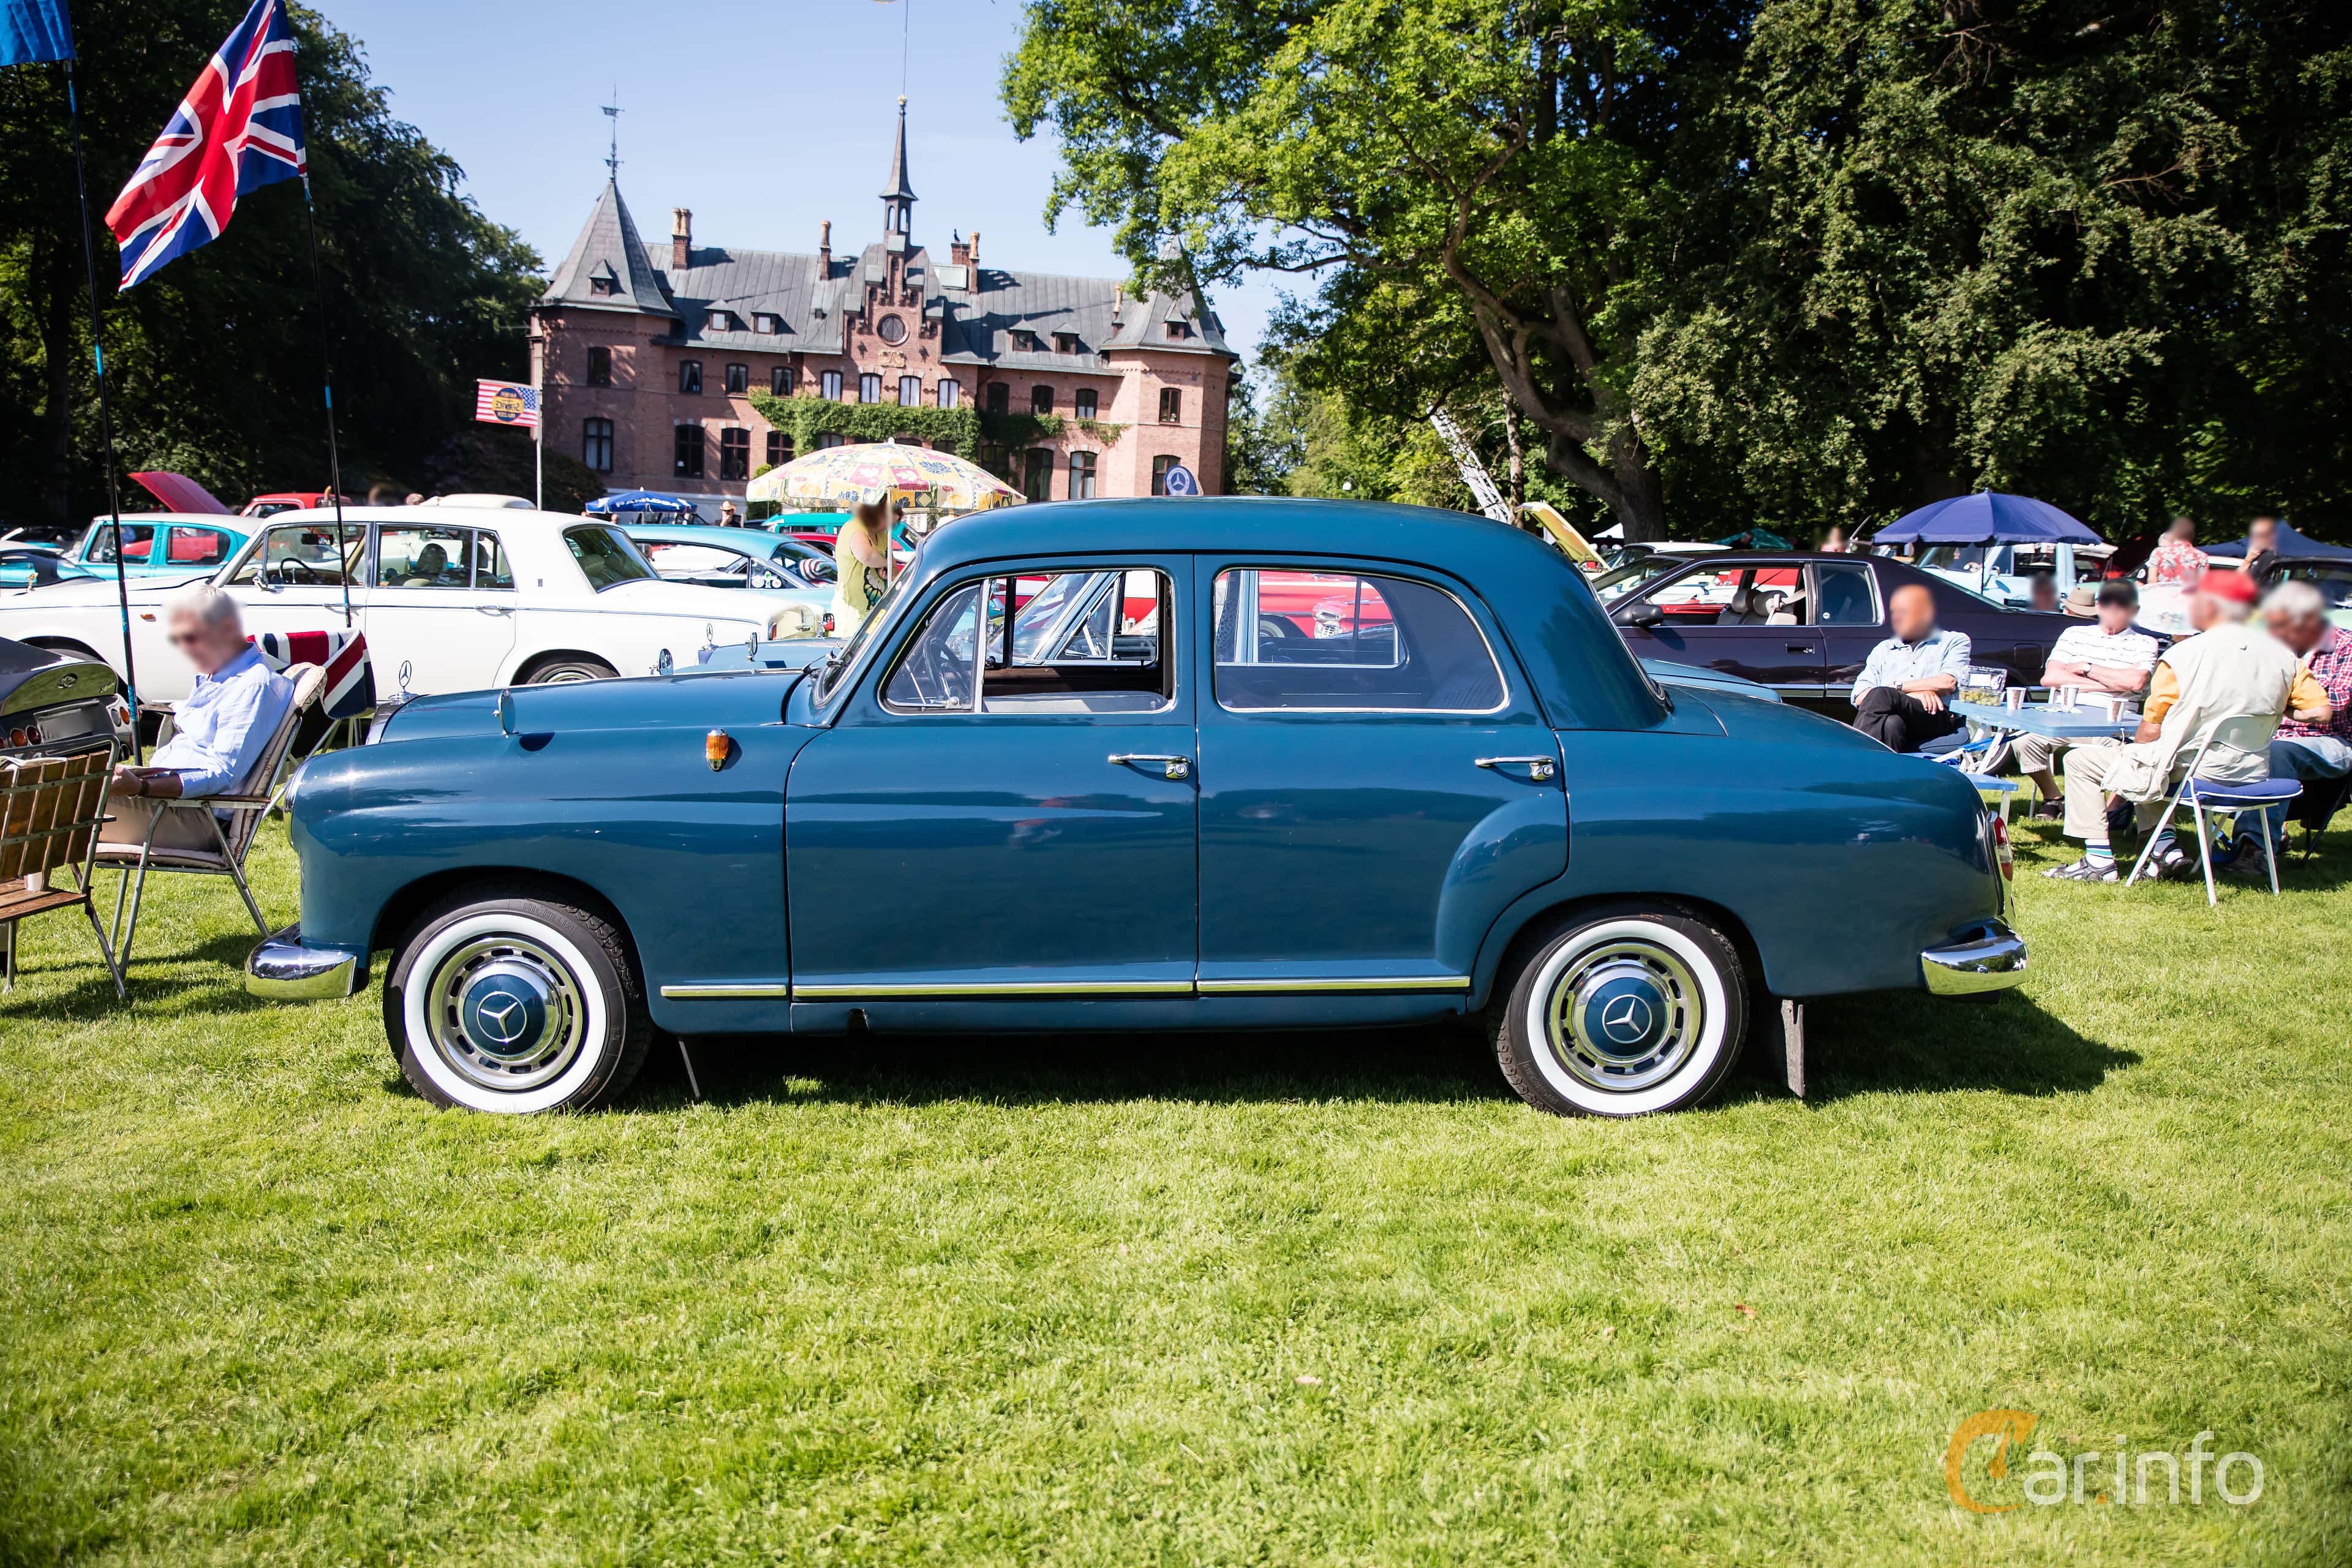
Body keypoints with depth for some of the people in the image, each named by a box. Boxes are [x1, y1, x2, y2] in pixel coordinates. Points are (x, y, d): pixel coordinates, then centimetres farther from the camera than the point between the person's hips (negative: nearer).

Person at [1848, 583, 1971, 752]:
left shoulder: (1955, 641, 22)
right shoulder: (1884, 649, 30)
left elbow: (1949, 683, 1)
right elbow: (1860, 697, 13)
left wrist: (1896, 687, 5)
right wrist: (1916, 693, -1)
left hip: (1938, 719, -2)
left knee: (1880, 696, -33)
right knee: (1891, 724, -38)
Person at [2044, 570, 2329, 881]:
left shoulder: (2183, 655, -15)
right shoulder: (2282, 654, -1)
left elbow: (2150, 731, -11)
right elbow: (2320, 712, -1)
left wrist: (2131, 750, 9)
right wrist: (2270, 709, 15)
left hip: (2188, 772, -7)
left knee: (2080, 761, 8)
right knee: (2138, 760, 32)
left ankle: (2098, 860, 4)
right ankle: (2165, 849, 21)